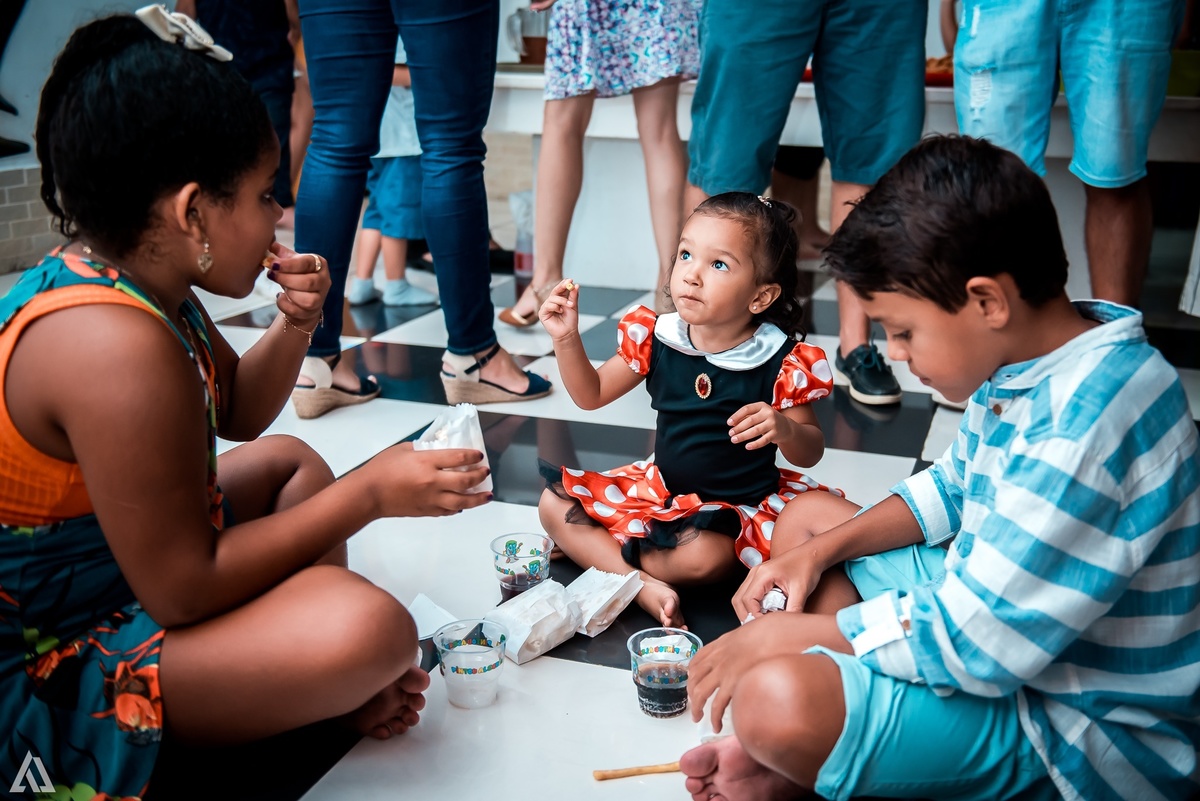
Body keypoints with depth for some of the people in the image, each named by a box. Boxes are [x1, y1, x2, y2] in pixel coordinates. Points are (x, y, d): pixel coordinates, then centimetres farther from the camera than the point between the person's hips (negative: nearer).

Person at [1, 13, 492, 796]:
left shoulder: (142, 281, 0)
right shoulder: (115, 348, -30)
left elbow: (238, 413, 16)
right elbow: (181, 588, -27)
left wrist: (294, 326, -5)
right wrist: (370, 493, -21)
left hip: (118, 562, 11)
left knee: (291, 462, 25)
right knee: (368, 630, -32)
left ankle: (327, 677, 6)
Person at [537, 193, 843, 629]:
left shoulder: (781, 362, -17)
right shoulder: (656, 337, -6)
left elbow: (811, 453, -7)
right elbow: (591, 395, 5)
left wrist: (785, 430, -31)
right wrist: (567, 339, -12)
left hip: (737, 504, -4)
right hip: (661, 486, 5)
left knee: (706, 556, -36)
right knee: (555, 503, -8)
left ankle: (594, 546, -12)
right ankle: (643, 585, -22)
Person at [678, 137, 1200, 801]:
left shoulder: (1087, 419, -32)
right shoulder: (1031, 357, -1)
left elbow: (973, 639, -29)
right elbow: (953, 488, 15)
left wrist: (780, 636, -18)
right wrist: (821, 550, 3)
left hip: (1082, 728, -10)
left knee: (776, 698, -32)